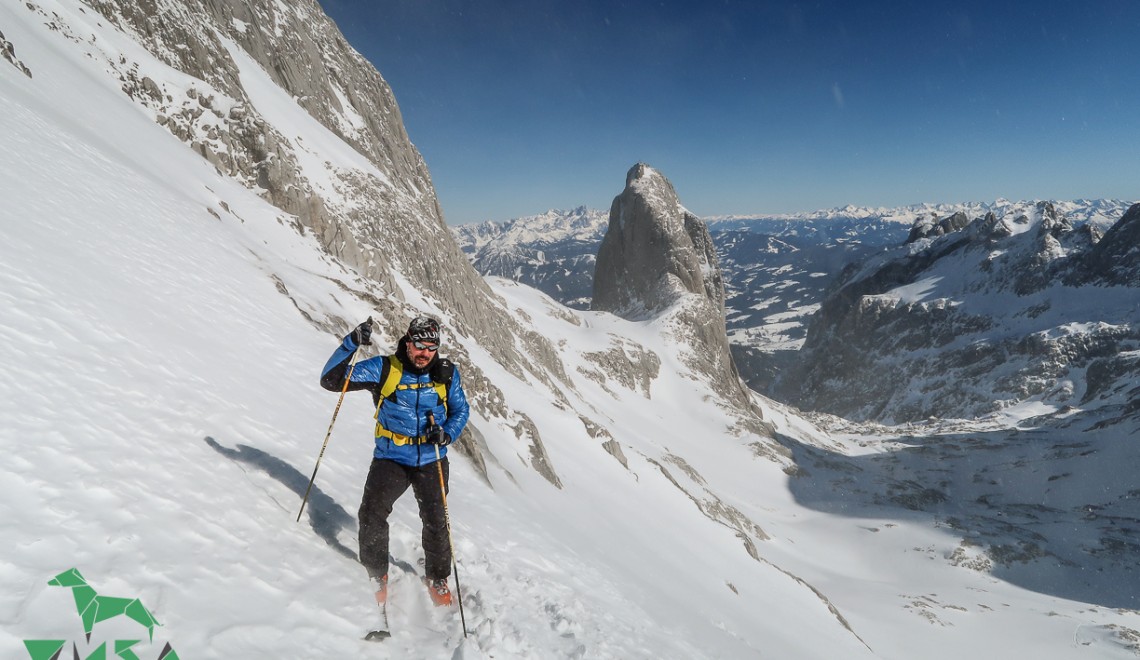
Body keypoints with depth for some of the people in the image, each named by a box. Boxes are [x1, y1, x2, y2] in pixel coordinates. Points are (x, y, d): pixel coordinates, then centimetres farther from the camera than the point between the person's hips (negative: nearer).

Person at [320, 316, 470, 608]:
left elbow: (461, 410, 9)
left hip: (432, 461, 1)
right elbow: (331, 379, -14)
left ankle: (437, 577, 32)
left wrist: (447, 434, -12)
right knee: (372, 513, -14)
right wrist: (352, 343, -28)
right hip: (391, 458, -1)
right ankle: (376, 573, 13)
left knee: (436, 522, 5)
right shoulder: (384, 368, -10)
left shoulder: (446, 373, -4)